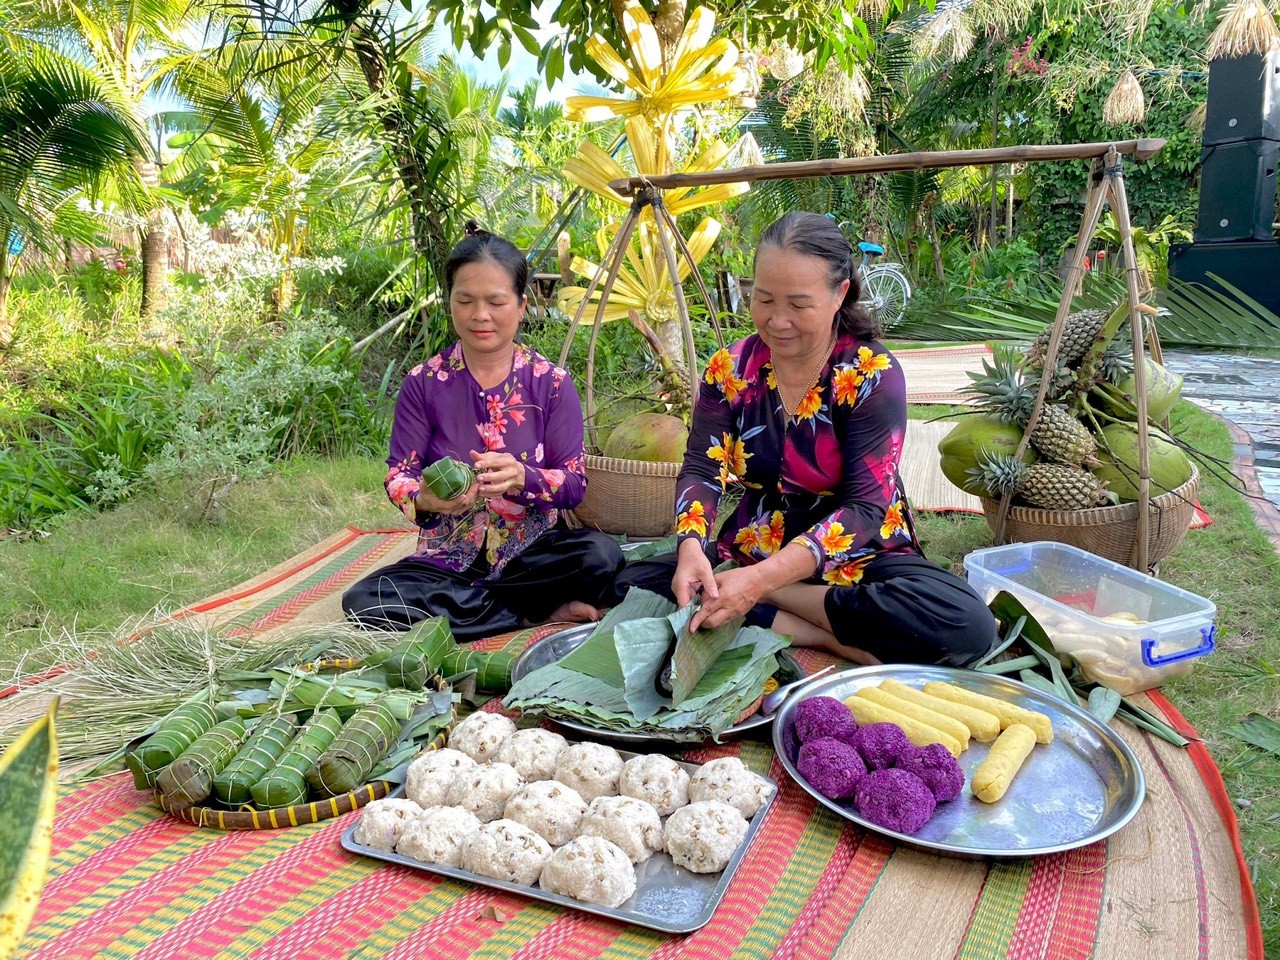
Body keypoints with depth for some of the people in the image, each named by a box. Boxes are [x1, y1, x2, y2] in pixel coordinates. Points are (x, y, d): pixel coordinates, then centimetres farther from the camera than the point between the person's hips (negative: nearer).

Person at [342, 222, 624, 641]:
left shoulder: (551, 383, -1)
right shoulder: (423, 383, 0)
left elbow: (575, 483, -7)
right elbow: (398, 474, -2)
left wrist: (521, 478, -29)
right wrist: (424, 498, -27)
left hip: (533, 554, -1)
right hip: (446, 560, 2)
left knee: (601, 554, -32)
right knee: (363, 602, -27)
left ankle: (454, 604, -13)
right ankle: (540, 613, -17)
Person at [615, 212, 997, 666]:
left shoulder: (872, 374, -15)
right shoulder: (729, 368, -4)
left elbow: (865, 506, -22)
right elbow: (701, 471, -6)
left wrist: (763, 580, -35)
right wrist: (690, 547, -30)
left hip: (860, 559, -2)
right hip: (751, 551, 3)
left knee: (967, 625, -31)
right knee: (634, 585, -19)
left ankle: (766, 604, -17)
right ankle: (824, 635, -18)